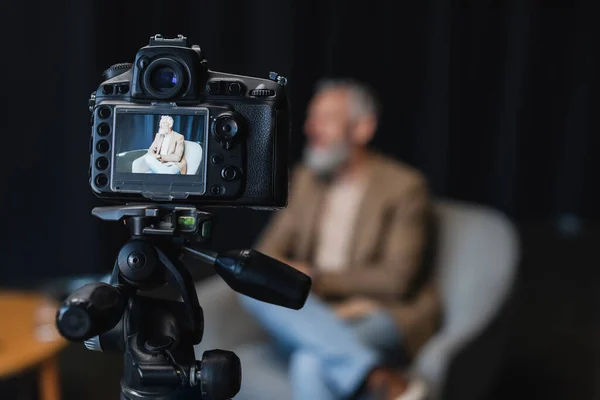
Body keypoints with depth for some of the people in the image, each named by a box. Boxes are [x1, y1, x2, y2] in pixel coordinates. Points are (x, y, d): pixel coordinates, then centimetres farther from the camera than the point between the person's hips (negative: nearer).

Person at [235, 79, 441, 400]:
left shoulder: (405, 186, -2)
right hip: (317, 325, 6)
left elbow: (396, 279, -11)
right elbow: (266, 259, 11)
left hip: (384, 320, -6)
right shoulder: (306, 180, 14)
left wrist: (317, 278, -9)